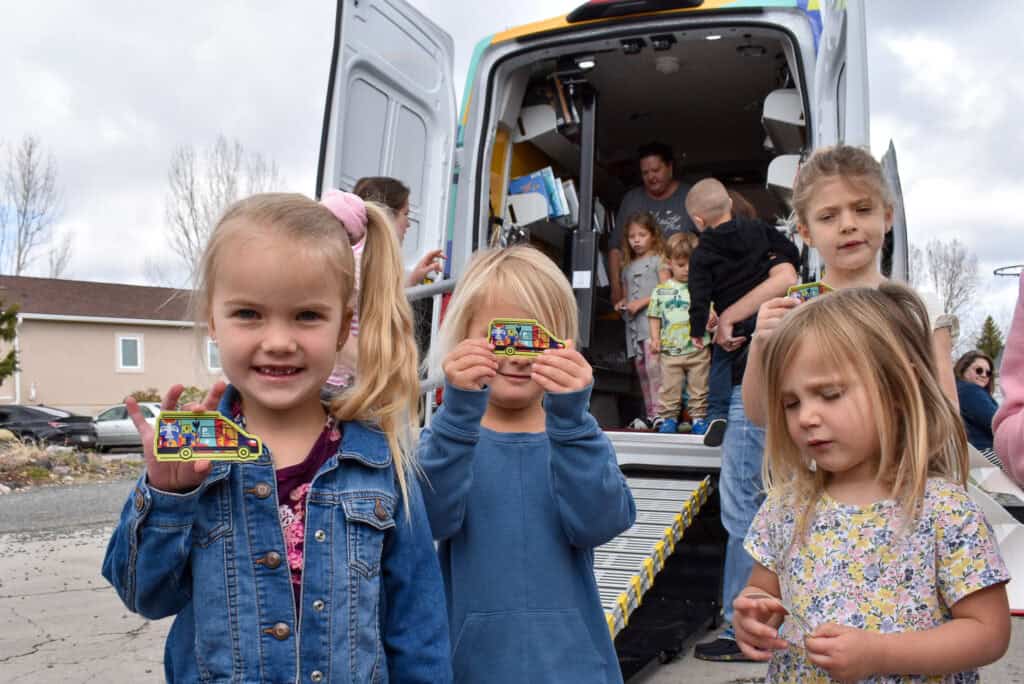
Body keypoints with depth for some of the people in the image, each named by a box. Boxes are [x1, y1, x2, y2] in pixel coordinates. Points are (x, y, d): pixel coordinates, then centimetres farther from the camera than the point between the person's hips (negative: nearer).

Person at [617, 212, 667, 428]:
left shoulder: (658, 260, 2)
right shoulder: (628, 266, 22)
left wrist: (641, 302, -14)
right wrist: (622, 304, 5)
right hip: (633, 322, 7)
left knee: (653, 365, -17)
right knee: (641, 369, 7)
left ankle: (659, 412, -17)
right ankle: (650, 413, 11)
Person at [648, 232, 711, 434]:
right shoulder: (661, 290, 4)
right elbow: (654, 316, 8)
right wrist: (655, 338, -1)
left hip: (698, 348, -1)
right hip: (670, 350, 1)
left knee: (699, 387, 6)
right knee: (670, 387, 6)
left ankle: (698, 417, 17)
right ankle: (668, 417, 17)